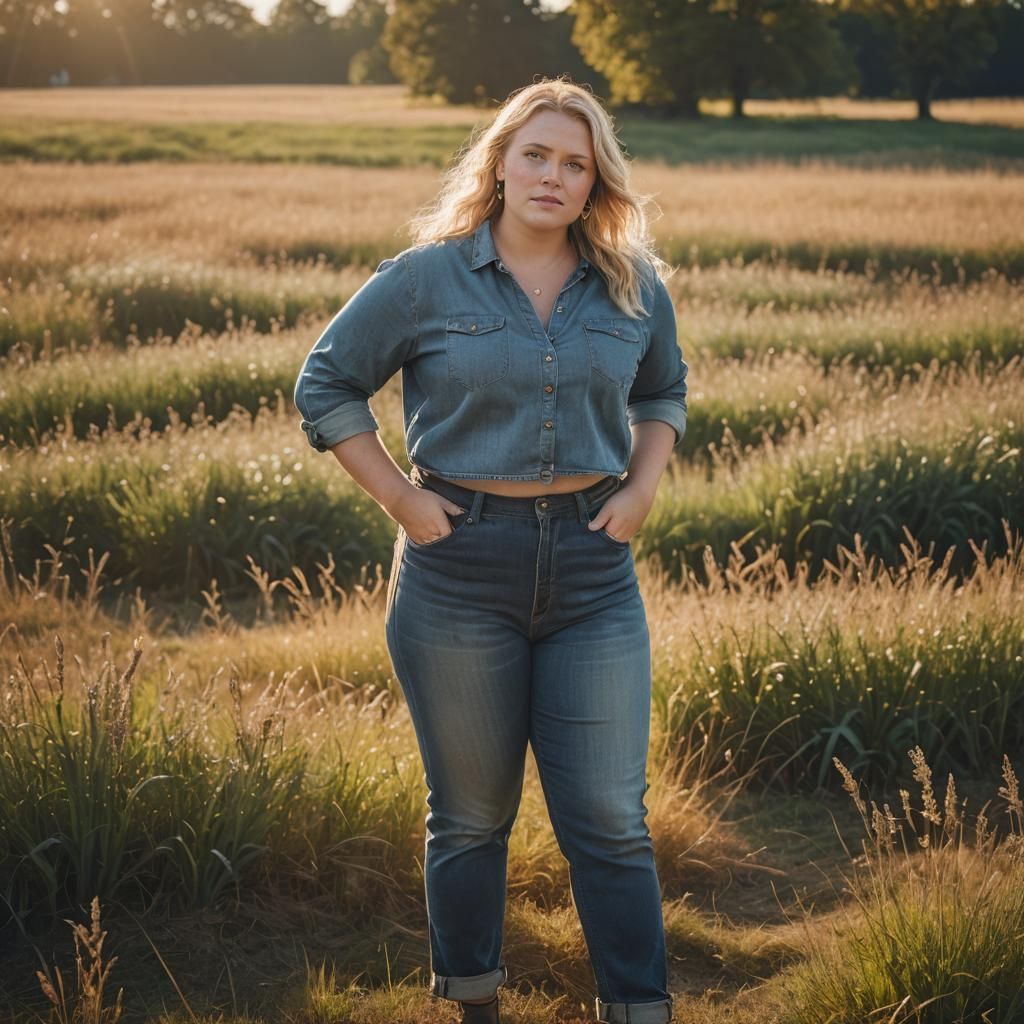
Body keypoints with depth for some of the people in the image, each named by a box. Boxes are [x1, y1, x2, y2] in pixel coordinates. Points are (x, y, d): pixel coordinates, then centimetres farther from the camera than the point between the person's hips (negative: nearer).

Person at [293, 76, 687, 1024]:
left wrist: (642, 487, 4)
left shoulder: (635, 287, 4)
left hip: (593, 568, 2)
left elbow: (663, 393, 21)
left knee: (611, 820, 2)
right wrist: (398, 495, -4)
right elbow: (324, 386, 3)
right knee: (470, 815, 11)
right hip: (458, 567, -1)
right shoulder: (426, 279, -5)